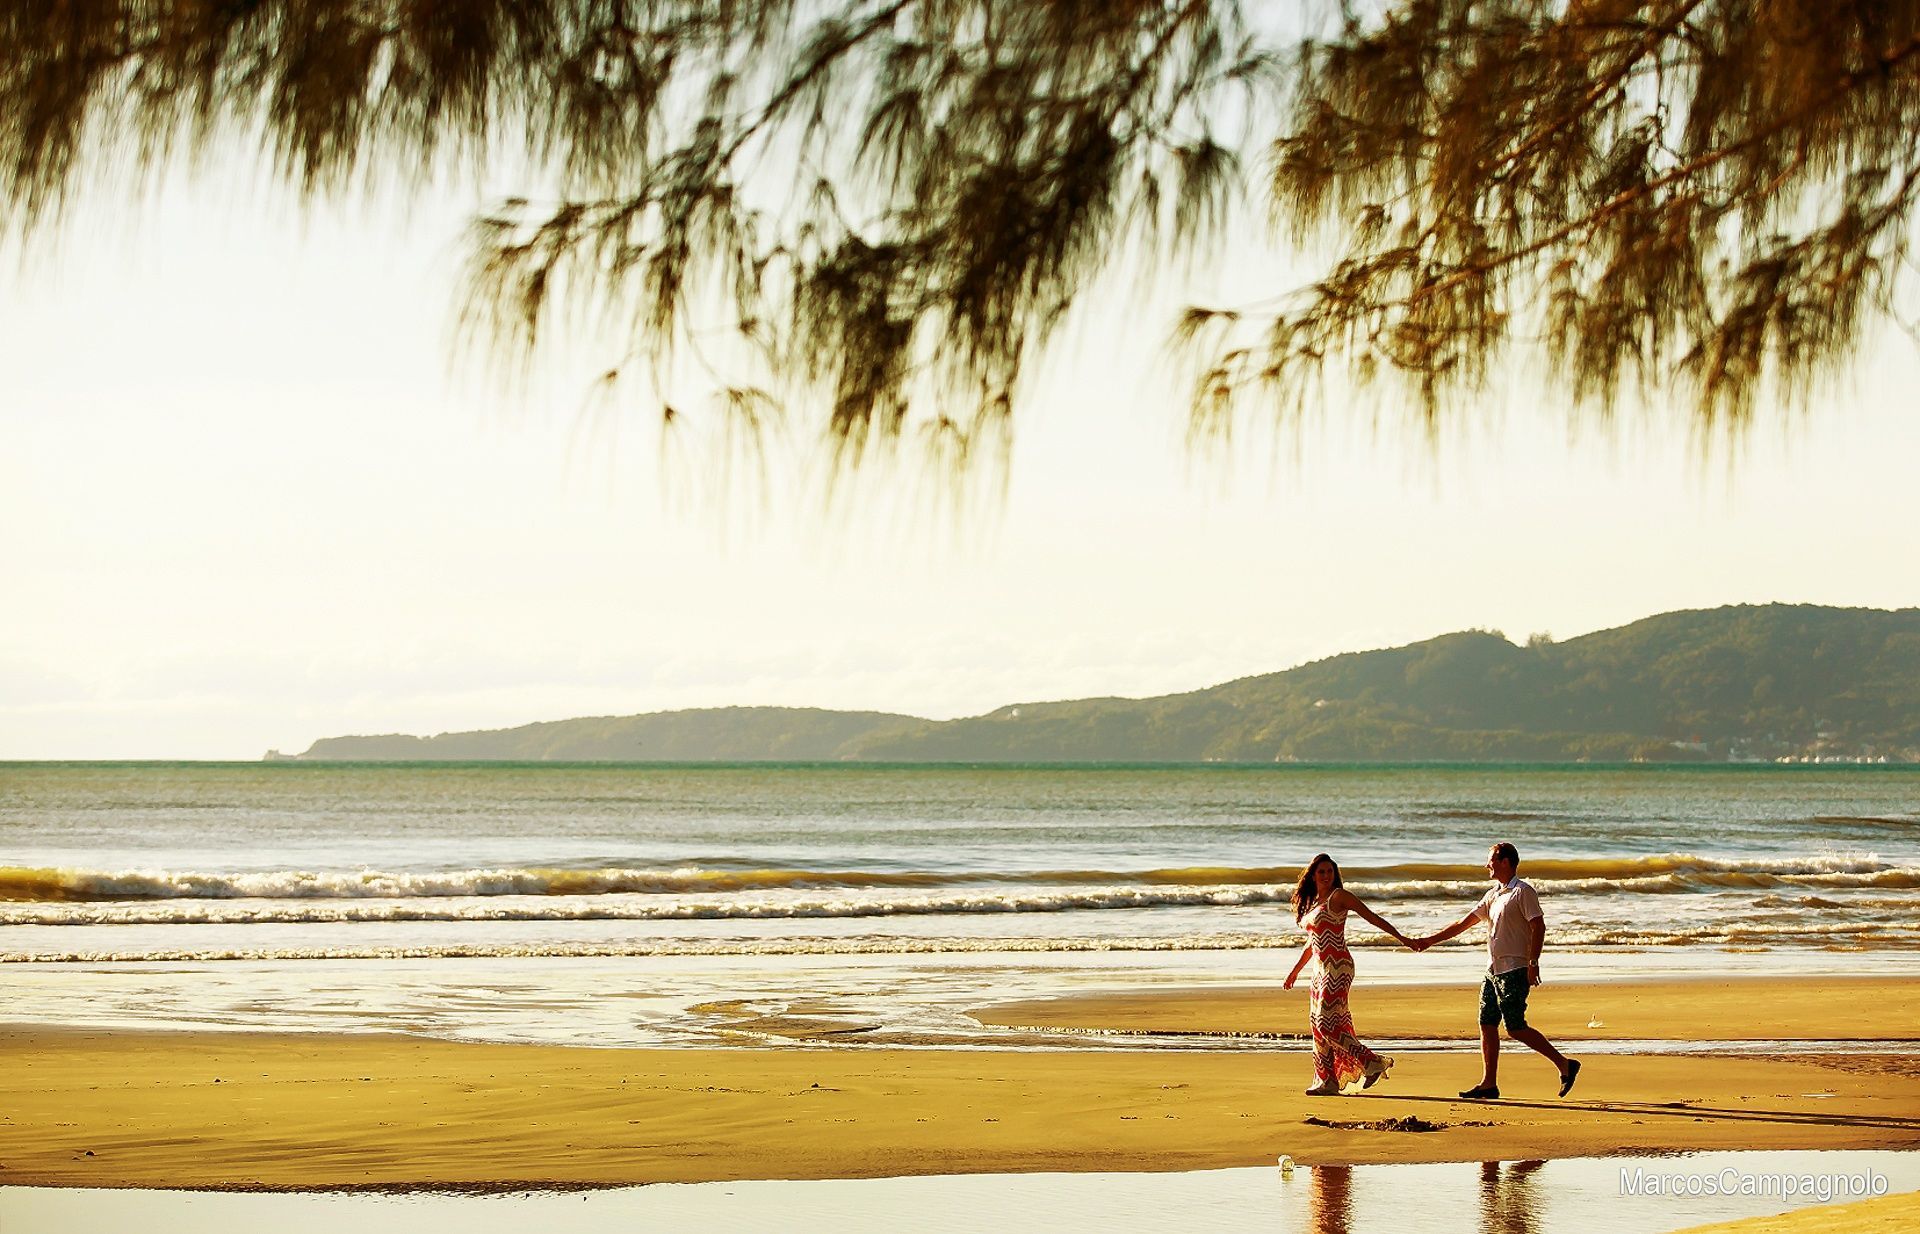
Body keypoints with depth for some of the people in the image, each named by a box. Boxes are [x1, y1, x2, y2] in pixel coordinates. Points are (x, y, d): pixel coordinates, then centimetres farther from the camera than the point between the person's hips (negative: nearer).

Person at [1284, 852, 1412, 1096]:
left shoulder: (1339, 897, -6)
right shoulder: (1312, 903, 18)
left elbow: (1372, 917, -9)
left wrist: (1401, 938, -17)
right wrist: (1295, 971, 33)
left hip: (1337, 968, -8)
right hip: (1321, 968, 8)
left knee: (1327, 1024, -15)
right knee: (1319, 1024, 6)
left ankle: (1373, 1063, -10)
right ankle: (1327, 1082, 9)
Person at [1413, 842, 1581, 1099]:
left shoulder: (1522, 891, -8)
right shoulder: (1493, 895, 18)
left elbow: (1538, 926, -15)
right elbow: (1464, 923, 22)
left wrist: (1533, 963, -22)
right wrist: (1430, 940, 21)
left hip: (1514, 970, -9)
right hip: (1494, 970, 9)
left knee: (1516, 1028, -11)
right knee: (1487, 1025, 4)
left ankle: (1564, 1064, -3)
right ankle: (1489, 1083, 7)